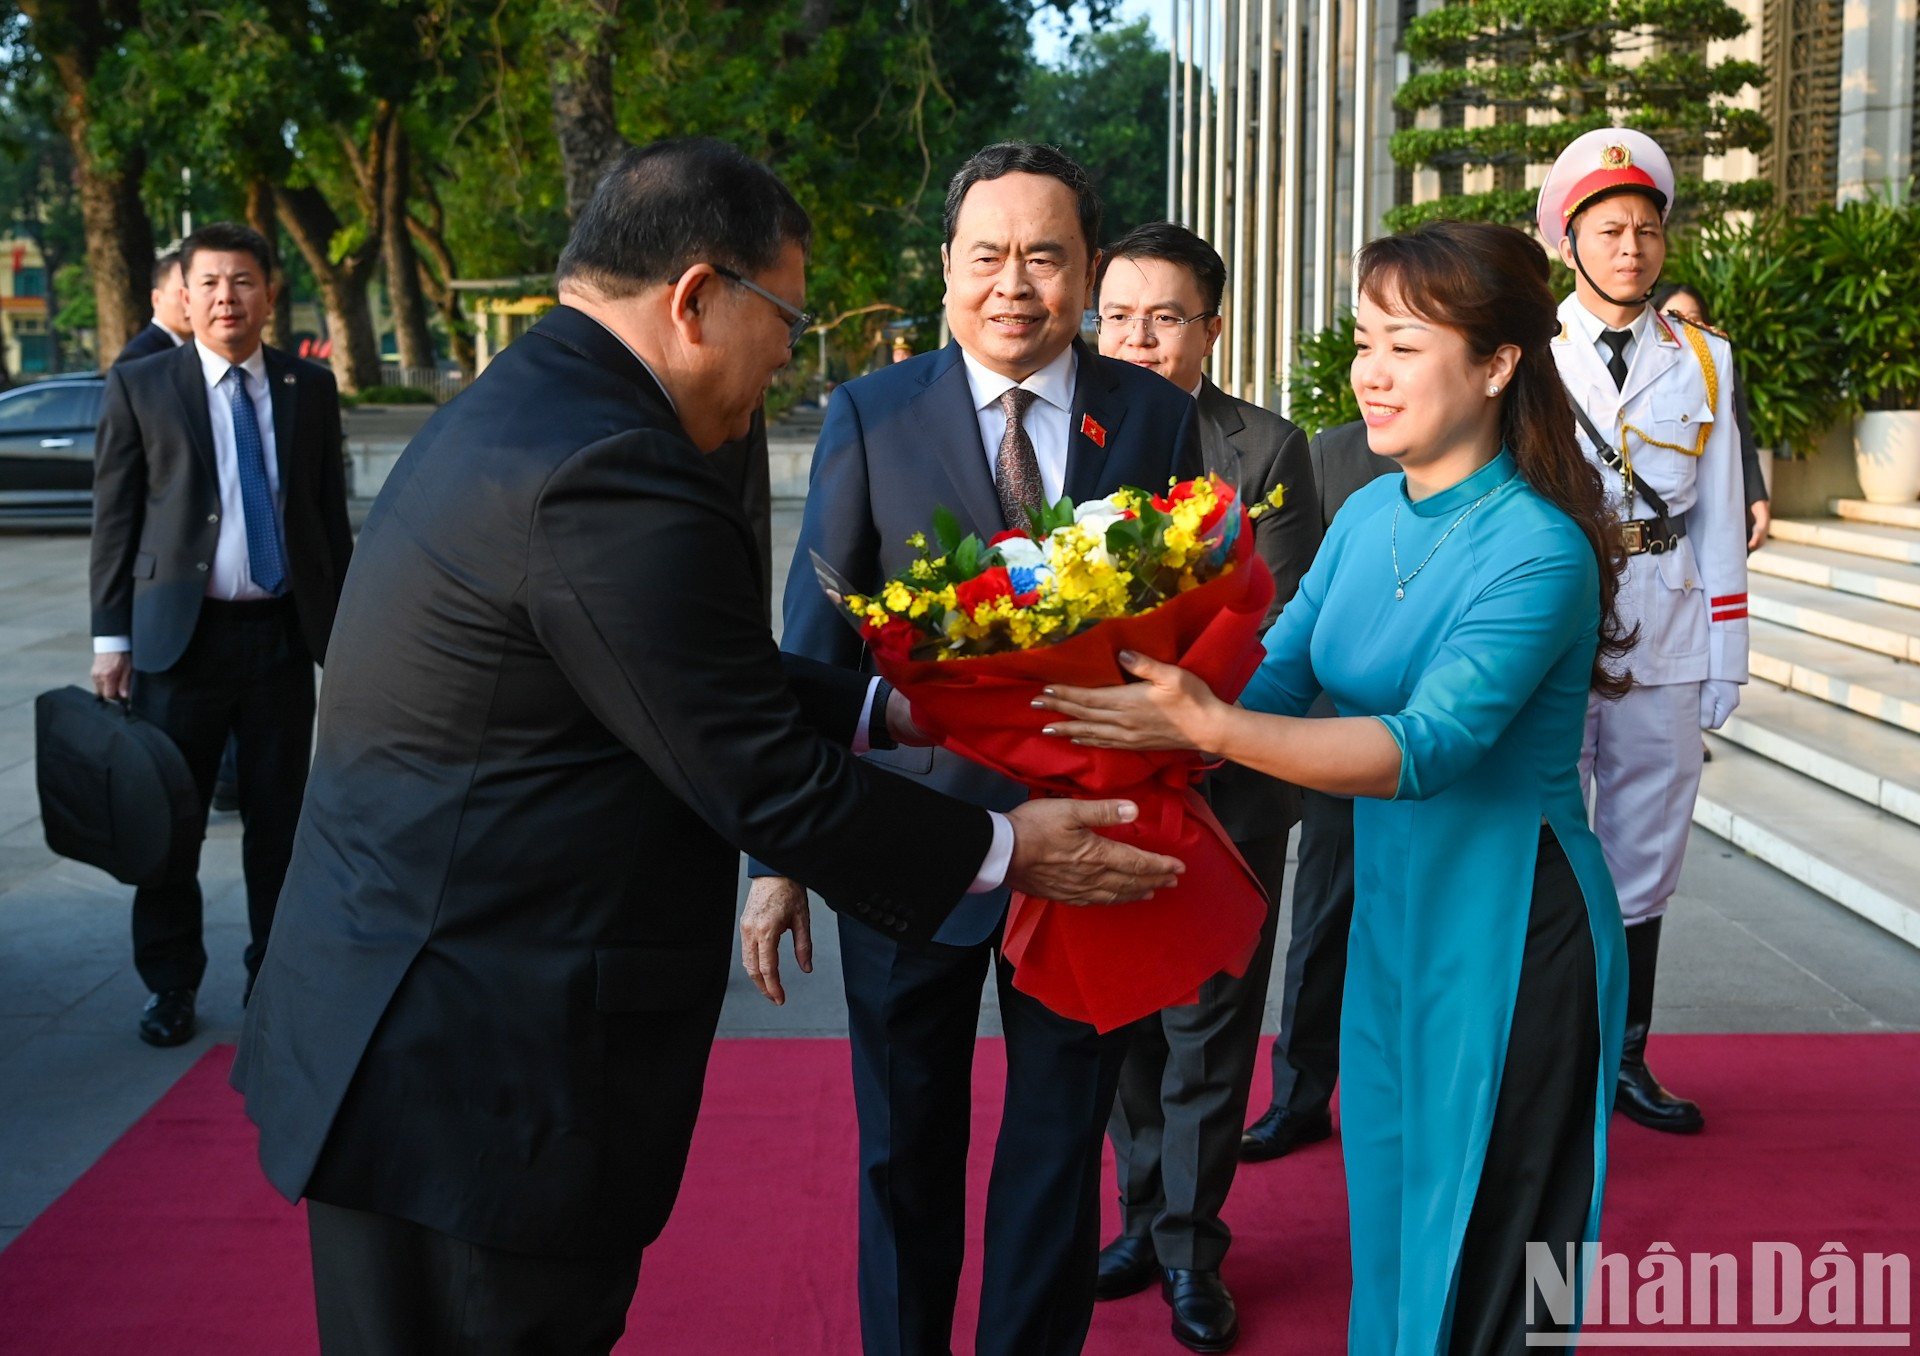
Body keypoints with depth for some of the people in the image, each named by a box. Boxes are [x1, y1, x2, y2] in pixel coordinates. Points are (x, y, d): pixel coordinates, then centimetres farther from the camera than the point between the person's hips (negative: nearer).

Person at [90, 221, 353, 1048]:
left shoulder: (311, 387, 6)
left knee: (279, 818, 9)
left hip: (285, 634, 2)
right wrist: (112, 638, -4)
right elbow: (114, 521, 0)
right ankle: (171, 986, 21)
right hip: (179, 637, -2)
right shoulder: (139, 387, 0)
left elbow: (330, 513, 10)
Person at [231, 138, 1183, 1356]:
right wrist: (1004, 852, -6)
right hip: (483, 1076, -10)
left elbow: (705, 676, 16)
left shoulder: (517, 413, 10)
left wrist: (889, 707, 17)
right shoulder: (613, 476, -23)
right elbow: (761, 782, -18)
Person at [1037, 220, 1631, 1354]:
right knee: (1387, 1230, 21)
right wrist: (1149, 690, -17)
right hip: (1392, 919, 7)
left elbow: (1426, 748, -30)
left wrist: (1206, 727, -38)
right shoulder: (1369, 517, 3)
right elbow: (1273, 676, 0)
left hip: (1508, 941, -7)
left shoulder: (1538, 553, -20)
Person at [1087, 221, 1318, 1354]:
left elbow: (1281, 626, -11)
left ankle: (1192, 1247, 24)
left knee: (1207, 1027, 9)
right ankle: (1145, 1214, 35)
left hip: (1225, 790, -3)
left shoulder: (1268, 449, -6)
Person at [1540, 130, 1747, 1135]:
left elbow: (1720, 519, 10)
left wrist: (1726, 656, 5)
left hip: (1663, 637, 3)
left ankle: (1624, 1061, 21)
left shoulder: (1702, 361, 10)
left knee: (1644, 852, 9)